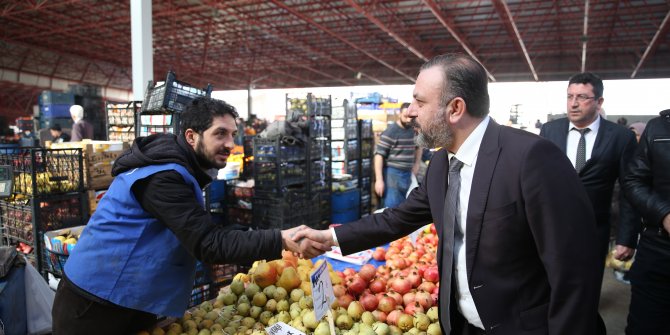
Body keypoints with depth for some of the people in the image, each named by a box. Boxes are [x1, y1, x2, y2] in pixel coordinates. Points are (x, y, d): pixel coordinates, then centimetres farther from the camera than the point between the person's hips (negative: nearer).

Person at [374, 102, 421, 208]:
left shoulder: (414, 131, 8)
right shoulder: (390, 132, -12)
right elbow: (379, 155, -16)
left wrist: (416, 164, 15)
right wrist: (379, 179, -21)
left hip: (408, 174, 7)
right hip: (392, 173, -7)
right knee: (391, 207, -9)